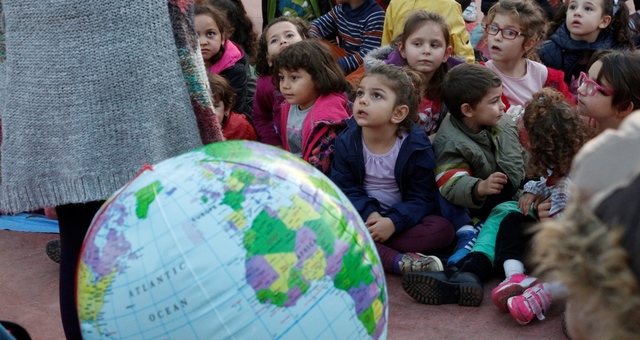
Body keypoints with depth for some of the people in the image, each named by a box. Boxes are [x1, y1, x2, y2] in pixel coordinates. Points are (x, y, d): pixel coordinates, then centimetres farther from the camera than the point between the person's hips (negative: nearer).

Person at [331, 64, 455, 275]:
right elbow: (345, 189, -6)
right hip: (363, 216, 1)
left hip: (398, 219, 0)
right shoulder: (347, 141, -6)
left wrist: (393, 222, -27)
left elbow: (422, 198, -10)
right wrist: (369, 214, -24)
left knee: (443, 229, -25)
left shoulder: (417, 147, -11)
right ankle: (399, 261, -38)